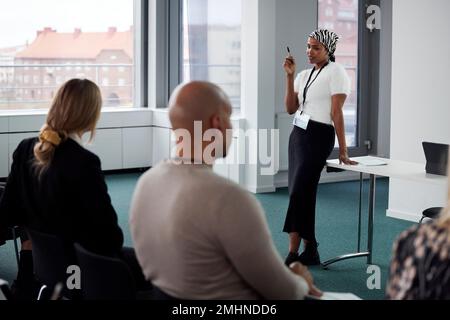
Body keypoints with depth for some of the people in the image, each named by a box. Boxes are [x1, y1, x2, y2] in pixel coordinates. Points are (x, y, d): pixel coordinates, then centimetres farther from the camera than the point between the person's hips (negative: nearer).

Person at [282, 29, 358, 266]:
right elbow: (290, 109, 6)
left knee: (298, 192, -13)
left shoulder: (335, 72, -5)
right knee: (303, 193, 7)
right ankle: (310, 251, 15)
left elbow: (336, 112, -11)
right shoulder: (304, 76, 16)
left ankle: (293, 254, -9)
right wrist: (289, 77, -1)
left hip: (319, 136, -7)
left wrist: (343, 150, -13)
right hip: (298, 134, 8)